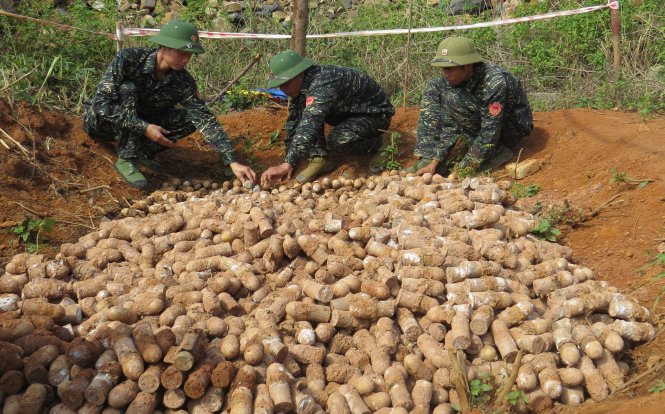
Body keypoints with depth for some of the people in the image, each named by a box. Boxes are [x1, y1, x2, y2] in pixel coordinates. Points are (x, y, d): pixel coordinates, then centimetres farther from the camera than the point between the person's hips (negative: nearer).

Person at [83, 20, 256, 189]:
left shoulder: (183, 81, -18)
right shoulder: (128, 59, -27)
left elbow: (205, 119, -24)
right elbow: (101, 102, -31)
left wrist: (233, 162, -34)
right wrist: (144, 128, -37)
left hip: (142, 124, 3)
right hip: (101, 120, -3)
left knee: (190, 119, -16)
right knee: (127, 89, -33)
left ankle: (141, 152, -8)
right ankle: (126, 160, -25)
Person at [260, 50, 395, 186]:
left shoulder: (323, 84, -35)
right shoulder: (302, 84, -6)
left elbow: (308, 126, -47)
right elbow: (294, 121, -2)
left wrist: (288, 164, -52)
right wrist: (287, 162, -8)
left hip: (376, 113, -8)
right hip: (348, 111, 8)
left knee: (337, 140, -33)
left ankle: (373, 143, -3)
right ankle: (320, 158, -9)